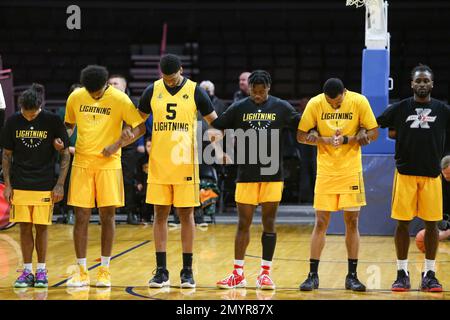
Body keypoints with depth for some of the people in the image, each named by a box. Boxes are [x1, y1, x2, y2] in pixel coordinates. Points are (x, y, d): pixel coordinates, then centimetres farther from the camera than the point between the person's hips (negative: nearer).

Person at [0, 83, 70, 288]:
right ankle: (27, 271, 11)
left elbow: (64, 154, -1)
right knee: (25, 227, 3)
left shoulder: (53, 121, -7)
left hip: (45, 186, -2)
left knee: (41, 227, 1)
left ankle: (41, 271, 13)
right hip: (20, 185, 2)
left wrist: (60, 184, -6)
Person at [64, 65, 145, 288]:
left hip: (108, 163, -2)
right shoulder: (75, 97, 2)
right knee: (81, 217, 0)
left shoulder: (119, 99, -8)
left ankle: (104, 270, 9)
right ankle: (81, 271, 7)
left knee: (107, 216, -1)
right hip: (82, 163, 2)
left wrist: (117, 145, -15)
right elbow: (69, 124, 18)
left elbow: (140, 126, -6)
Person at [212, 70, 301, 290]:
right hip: (246, 174, 0)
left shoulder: (281, 107, 0)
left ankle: (265, 273, 10)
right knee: (244, 223, 3)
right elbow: (216, 127, 4)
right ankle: (238, 274, 8)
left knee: (269, 223, 4)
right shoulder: (239, 108, 1)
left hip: (272, 174, 0)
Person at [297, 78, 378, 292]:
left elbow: (373, 133, -4)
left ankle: (352, 276, 10)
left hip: (351, 171, 0)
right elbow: (301, 136, -2)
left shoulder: (359, 102, -9)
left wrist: (346, 139, -18)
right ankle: (313, 276, 6)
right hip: (325, 170, 0)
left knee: (352, 222, 2)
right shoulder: (315, 103, -8)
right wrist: (326, 140, -18)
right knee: (320, 223, -1)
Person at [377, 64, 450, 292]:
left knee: (431, 223, 2)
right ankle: (402, 273, 10)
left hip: (431, 175, 1)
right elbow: (373, 124, 6)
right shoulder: (400, 108, 2)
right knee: (402, 222, 1)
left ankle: (429, 274, 11)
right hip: (405, 172, -1)